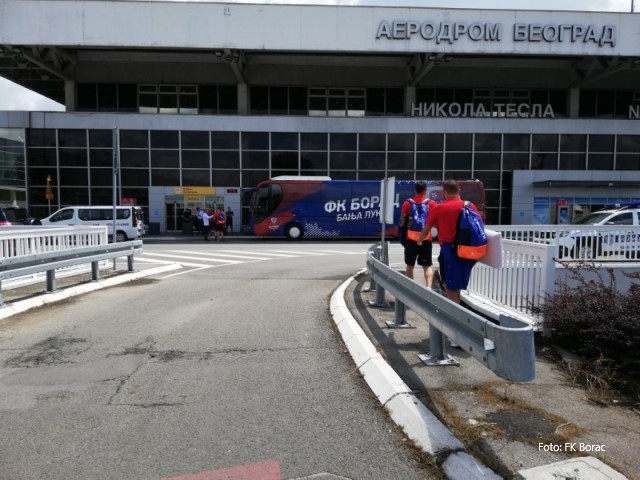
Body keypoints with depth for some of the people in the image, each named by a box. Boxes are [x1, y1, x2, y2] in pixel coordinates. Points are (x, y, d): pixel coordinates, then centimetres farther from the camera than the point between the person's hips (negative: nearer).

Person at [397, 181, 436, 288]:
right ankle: (429, 287, -10)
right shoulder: (431, 203, -1)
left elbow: (401, 221, -2)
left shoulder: (408, 203, -1)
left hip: (410, 238, 0)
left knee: (410, 265, 13)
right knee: (427, 266, 7)